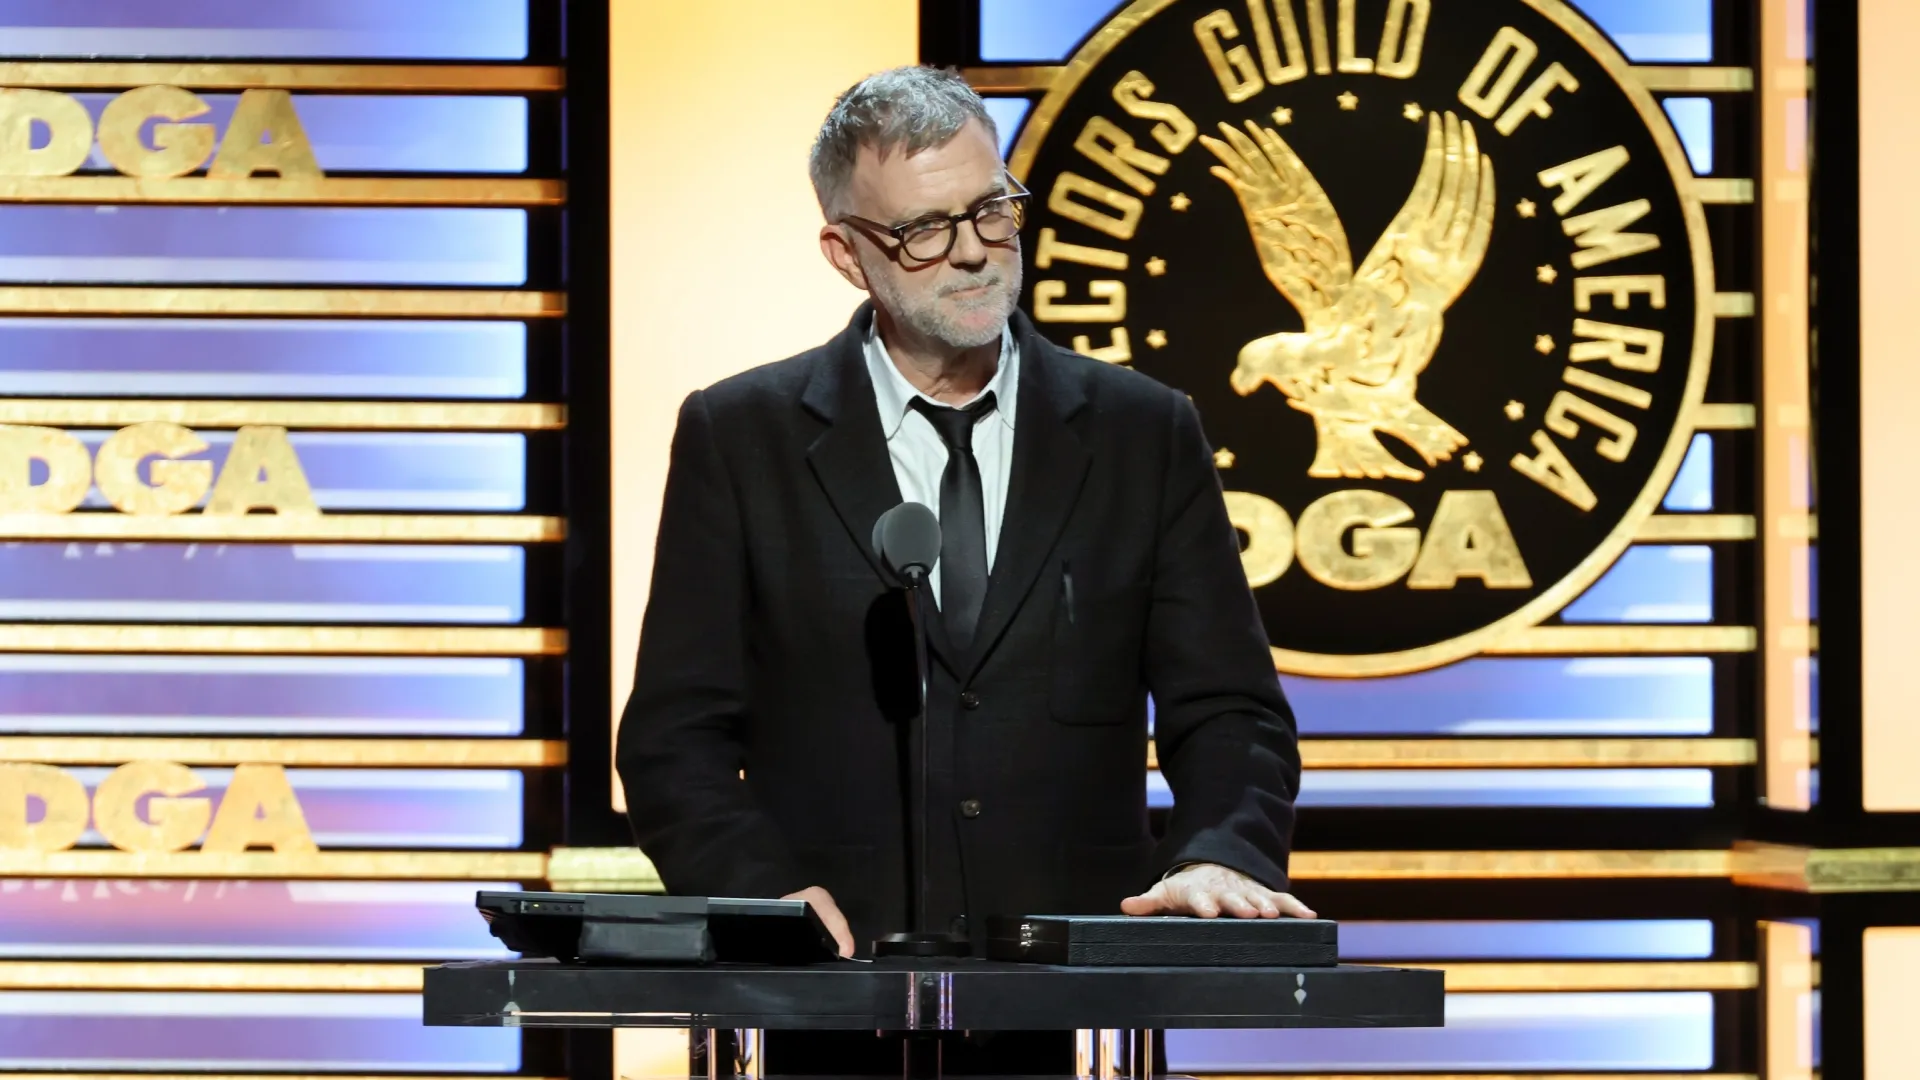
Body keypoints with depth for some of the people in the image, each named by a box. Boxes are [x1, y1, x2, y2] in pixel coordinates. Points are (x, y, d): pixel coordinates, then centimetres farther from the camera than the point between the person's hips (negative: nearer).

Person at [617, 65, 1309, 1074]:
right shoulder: (738, 436, 9)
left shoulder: (1145, 434, 12)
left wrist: (1221, 857, -11)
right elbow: (677, 734, 7)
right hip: (836, 988, -1)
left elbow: (1226, 710, 10)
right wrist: (762, 889, -11)